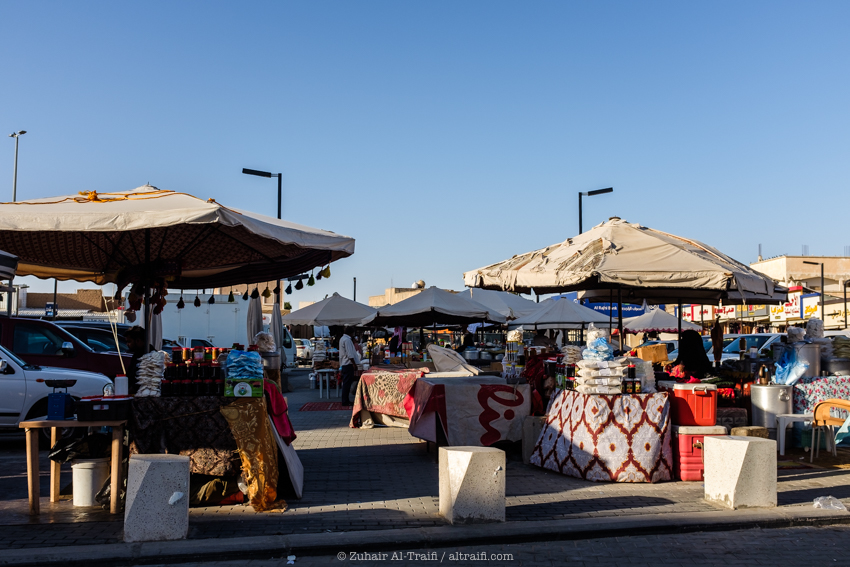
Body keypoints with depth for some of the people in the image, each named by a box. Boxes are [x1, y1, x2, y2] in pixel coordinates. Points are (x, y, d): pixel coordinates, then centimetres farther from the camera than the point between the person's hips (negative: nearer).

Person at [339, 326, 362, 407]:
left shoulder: (342, 339, 18)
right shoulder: (347, 340, -15)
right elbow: (350, 354, -20)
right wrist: (354, 364, -17)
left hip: (344, 364, 10)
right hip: (348, 364, -10)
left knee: (346, 383, 13)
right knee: (347, 383, -7)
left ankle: (345, 400, 17)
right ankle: (345, 402, -5)